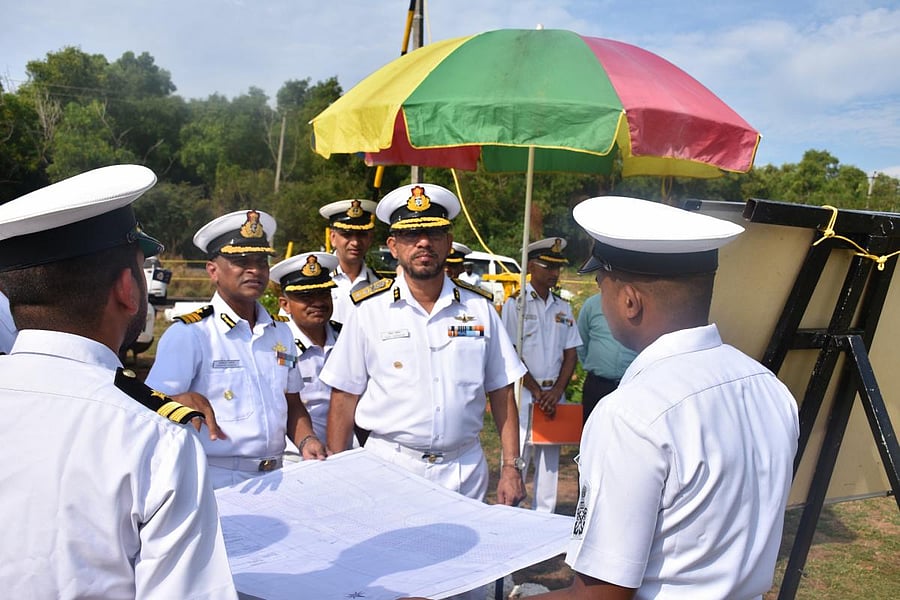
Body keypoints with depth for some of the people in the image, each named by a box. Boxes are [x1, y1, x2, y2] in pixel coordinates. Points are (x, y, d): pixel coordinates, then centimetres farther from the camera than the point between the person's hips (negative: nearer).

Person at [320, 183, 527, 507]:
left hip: (465, 472, 2)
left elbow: (501, 392, 6)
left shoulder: (479, 309, 3)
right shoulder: (369, 310, -2)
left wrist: (511, 467, 2)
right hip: (389, 467, -1)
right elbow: (344, 399, -1)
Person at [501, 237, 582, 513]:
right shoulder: (516, 303, -4)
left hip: (555, 395, 5)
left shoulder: (563, 308, 12)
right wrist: (537, 392, -12)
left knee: (550, 462, 10)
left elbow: (570, 354, 9)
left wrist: (556, 392, -5)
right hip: (523, 394, -5)